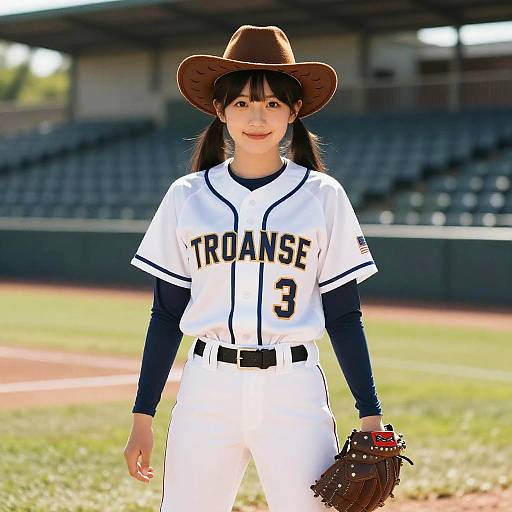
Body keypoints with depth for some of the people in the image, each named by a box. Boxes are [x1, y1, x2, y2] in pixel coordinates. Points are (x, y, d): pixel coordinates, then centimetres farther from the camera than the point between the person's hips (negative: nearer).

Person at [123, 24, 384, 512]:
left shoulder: (323, 196, 3)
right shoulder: (186, 196, 6)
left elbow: (344, 315, 4)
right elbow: (166, 313, 8)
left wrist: (371, 416, 0)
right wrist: (143, 416, 5)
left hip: (294, 392, -1)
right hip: (206, 390, 1)